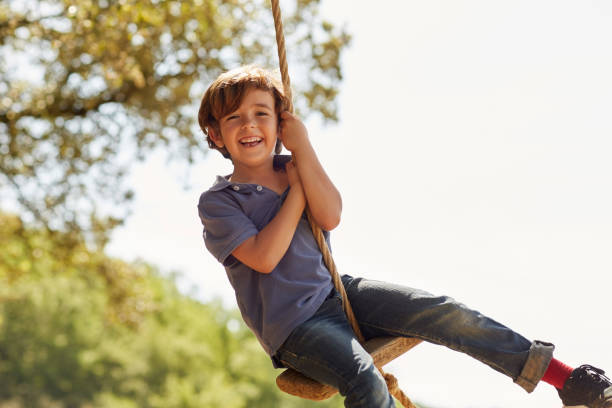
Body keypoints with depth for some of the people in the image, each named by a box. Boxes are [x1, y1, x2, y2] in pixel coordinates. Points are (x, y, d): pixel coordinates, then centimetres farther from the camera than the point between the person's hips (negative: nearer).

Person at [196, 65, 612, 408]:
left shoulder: (292, 171, 8)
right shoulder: (217, 201, -6)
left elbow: (330, 217, -10)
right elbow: (264, 257, -19)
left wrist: (302, 146, -11)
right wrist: (297, 191, -10)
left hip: (337, 291, 5)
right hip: (293, 325, -4)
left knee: (441, 311, -11)